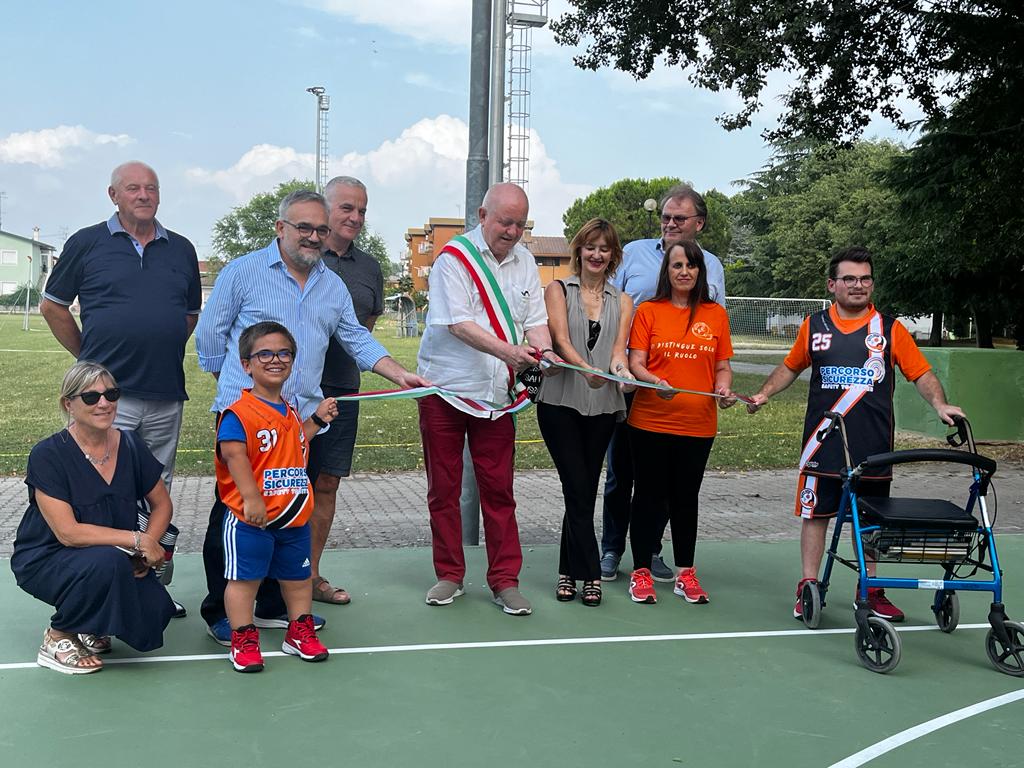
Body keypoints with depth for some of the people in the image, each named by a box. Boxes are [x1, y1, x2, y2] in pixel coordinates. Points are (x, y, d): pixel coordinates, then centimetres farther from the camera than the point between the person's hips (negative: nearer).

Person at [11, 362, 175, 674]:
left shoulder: (130, 445, -4)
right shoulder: (48, 456, -18)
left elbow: (162, 505, 7)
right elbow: (68, 532, -25)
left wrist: (149, 547, -11)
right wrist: (137, 540, -26)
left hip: (117, 559, 5)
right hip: (46, 562, -5)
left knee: (156, 611, -19)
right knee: (109, 562, -35)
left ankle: (89, 627, 14)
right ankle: (58, 638, -8)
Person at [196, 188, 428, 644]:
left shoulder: (333, 286, 15)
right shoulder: (243, 272, 0)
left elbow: (357, 339, 16)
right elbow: (210, 334, 4)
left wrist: (400, 376, 5)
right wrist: (233, 385, 7)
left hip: (301, 418, 5)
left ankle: (276, 606, 21)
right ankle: (220, 612, 10)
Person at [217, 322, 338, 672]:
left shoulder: (289, 412, 12)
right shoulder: (239, 412, -15)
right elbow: (234, 454, -23)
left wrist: (317, 419, 22)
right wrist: (252, 498, -28)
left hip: (294, 516, 8)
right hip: (250, 518, -7)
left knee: (298, 576, 17)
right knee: (244, 578, 3)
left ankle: (300, 633, 31)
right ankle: (243, 640, 15)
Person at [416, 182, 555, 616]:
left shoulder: (524, 262, 10)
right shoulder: (454, 258, -8)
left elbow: (535, 319, 9)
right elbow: (458, 323, -18)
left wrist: (543, 351, -13)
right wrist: (507, 351, -30)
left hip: (496, 393, 4)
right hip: (443, 387, -3)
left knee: (498, 489, 3)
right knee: (443, 487, 6)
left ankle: (505, 580, 10)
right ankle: (449, 575, 19)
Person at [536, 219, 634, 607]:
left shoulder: (621, 301, 13)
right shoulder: (558, 290, 5)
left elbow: (619, 344, -2)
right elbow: (560, 340, -10)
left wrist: (619, 366, -27)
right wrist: (586, 368, -30)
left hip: (602, 407, 3)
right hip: (560, 401, -3)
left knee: (584, 492, 7)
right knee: (579, 491, -9)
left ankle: (569, 573, 17)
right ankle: (591, 574, -2)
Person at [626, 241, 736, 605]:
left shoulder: (716, 314, 7)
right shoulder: (648, 311, 1)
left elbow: (722, 366, 10)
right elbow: (636, 363, -4)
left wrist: (724, 389, -10)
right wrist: (655, 383, -23)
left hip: (698, 424, 2)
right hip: (650, 421, -2)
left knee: (686, 497, 11)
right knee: (649, 495, 4)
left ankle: (685, 573, 22)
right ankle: (641, 571, 15)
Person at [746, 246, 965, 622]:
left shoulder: (889, 329, 2)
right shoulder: (813, 326, 6)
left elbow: (922, 373, 2)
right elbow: (790, 367, 19)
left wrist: (939, 403, -15)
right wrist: (764, 394, 5)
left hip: (874, 447, 0)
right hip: (823, 445, 0)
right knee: (815, 514, 4)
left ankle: (869, 591, 24)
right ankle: (807, 588, 15)